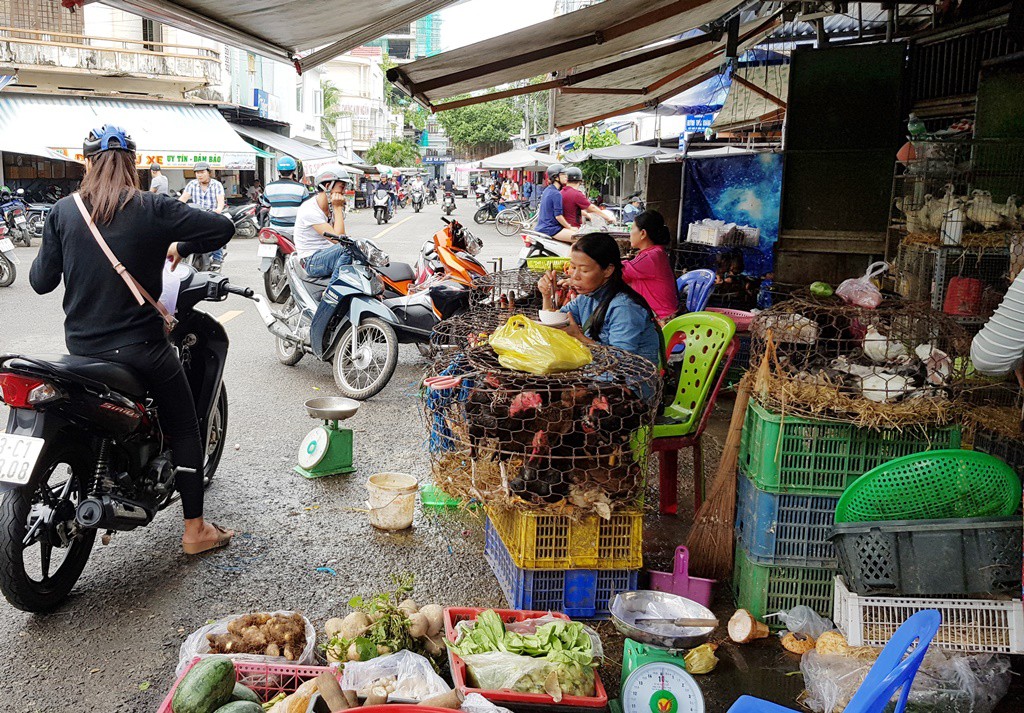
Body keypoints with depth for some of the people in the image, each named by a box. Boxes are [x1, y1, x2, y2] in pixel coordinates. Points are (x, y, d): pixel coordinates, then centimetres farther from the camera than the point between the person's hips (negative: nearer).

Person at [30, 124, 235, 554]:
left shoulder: (62, 212, -3)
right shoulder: (152, 209, -11)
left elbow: (41, 281, 1)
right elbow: (223, 228, -10)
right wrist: (181, 247, 6)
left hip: (81, 349, 4)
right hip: (141, 348, -4)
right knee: (184, 429, 10)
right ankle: (195, 530, 12)